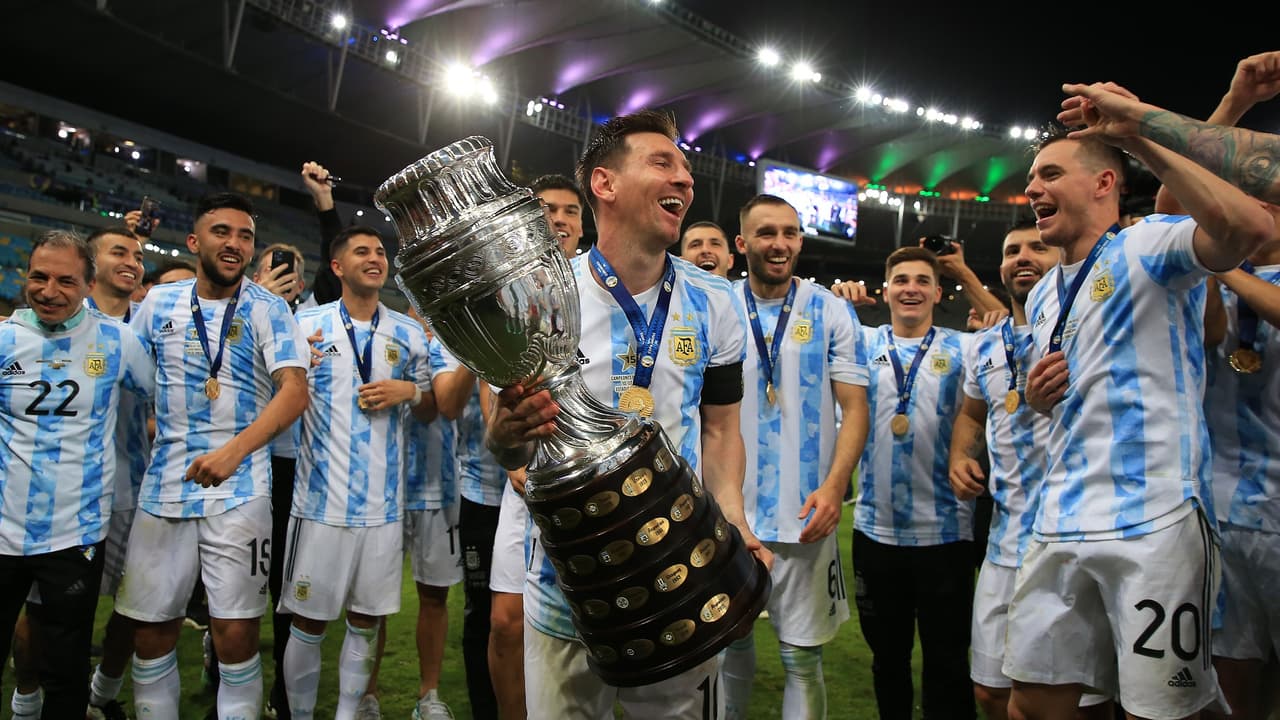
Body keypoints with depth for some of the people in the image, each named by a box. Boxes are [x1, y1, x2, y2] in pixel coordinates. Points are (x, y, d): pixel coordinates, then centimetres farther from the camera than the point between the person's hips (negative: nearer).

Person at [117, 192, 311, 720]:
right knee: (151, 629, 9)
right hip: (163, 485, 3)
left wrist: (234, 451, -25)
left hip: (240, 491, -3)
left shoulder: (268, 309, -2)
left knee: (236, 633, -2)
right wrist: (148, 435, 5)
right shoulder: (158, 302, 8)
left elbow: (295, 390, -13)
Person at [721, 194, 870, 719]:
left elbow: (854, 407, 1)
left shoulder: (832, 311, 3)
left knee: (802, 655, 5)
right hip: (726, 512, 1)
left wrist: (835, 485, -14)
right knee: (729, 644, 12)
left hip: (804, 517, -1)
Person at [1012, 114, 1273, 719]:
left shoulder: (1150, 246, -4)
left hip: (1152, 523, -7)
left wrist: (1136, 136, -21)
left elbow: (1250, 226, -27)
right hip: (1059, 525, 7)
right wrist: (1037, 395, 6)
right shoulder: (1042, 297, 18)